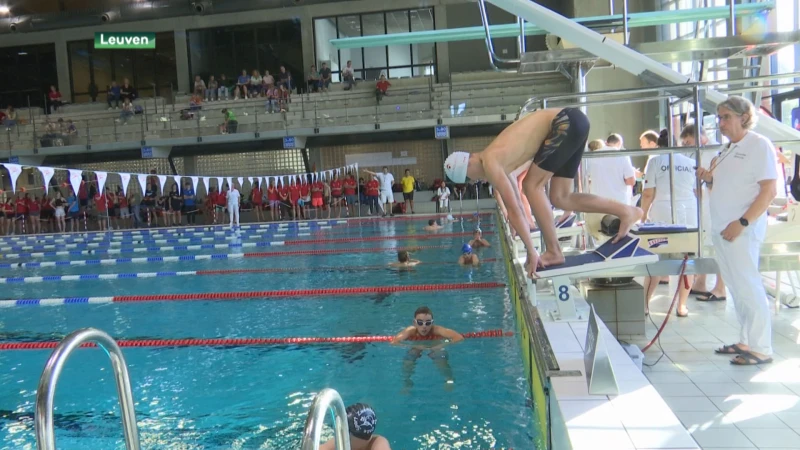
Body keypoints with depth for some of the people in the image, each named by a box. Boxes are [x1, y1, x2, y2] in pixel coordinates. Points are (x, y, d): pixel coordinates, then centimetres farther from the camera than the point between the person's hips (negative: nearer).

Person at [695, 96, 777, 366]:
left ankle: (761, 348, 1)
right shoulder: (728, 150, 16)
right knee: (736, 288, 11)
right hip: (720, 229, 8)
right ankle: (746, 341, 19)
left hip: (743, 229, -8)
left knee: (748, 286, -7)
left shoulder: (759, 145, -7)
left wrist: (742, 222, -20)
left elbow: (769, 190, -14)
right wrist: (709, 179, 3)